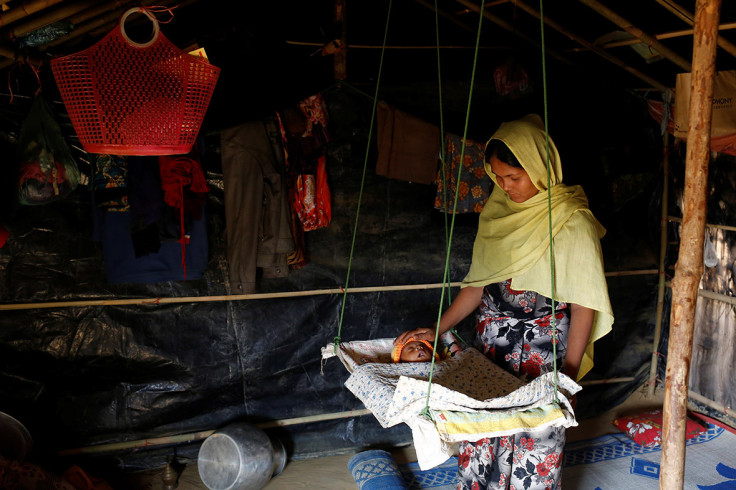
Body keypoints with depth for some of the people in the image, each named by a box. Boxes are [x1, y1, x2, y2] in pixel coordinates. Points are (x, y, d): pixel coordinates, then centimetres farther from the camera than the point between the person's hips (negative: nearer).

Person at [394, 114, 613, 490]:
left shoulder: (571, 220, -11)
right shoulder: (498, 210, 6)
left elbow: (584, 303, -11)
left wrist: (569, 375, -14)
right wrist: (437, 329, 5)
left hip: (541, 349, -5)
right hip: (491, 341, 5)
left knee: (533, 442, 3)